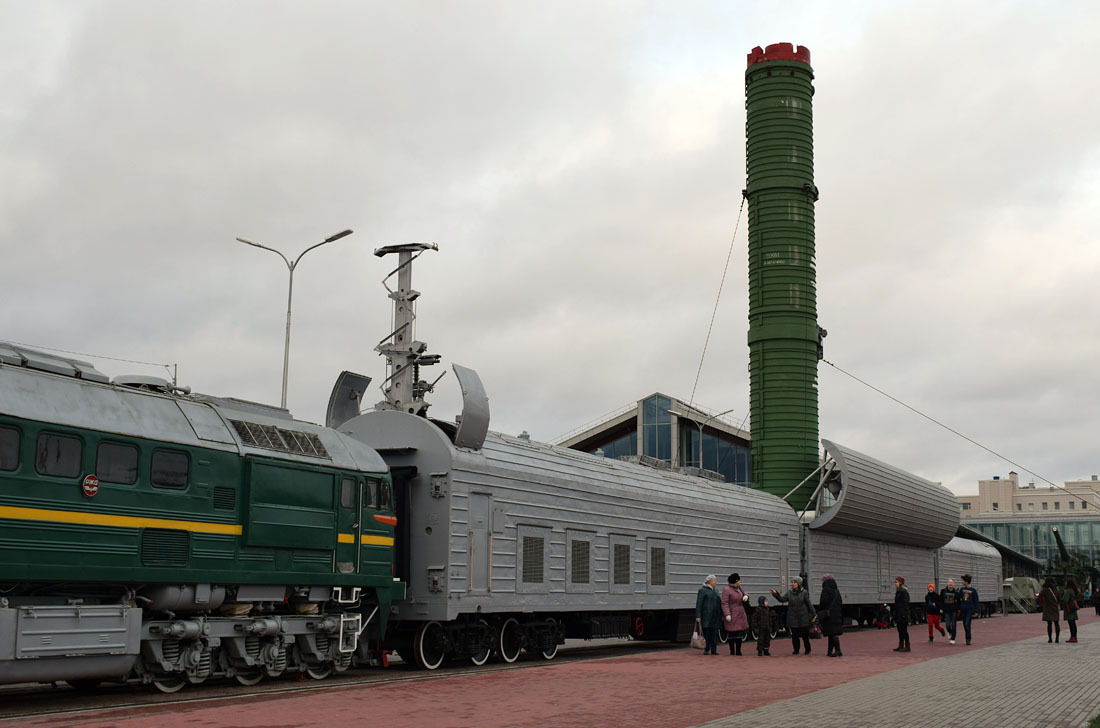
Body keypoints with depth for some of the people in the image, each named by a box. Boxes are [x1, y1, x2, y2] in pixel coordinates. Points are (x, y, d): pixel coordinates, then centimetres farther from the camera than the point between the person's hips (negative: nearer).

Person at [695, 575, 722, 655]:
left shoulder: (715, 591, 20)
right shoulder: (702, 590, -1)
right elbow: (698, 604, -7)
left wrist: (721, 616, 18)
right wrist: (698, 616, -14)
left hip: (715, 617, 6)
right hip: (706, 616, -6)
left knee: (715, 633, 2)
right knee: (706, 633, -4)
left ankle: (714, 650, 4)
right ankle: (706, 650, 2)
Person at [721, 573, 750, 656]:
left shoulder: (738, 587, 9)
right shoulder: (726, 590, -14)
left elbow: (744, 594, 24)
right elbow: (724, 603, -18)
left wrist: (746, 596, -1)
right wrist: (727, 615, -25)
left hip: (740, 614, 7)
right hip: (732, 615, -7)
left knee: (740, 633, 5)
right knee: (732, 633, -2)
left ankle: (738, 651, 12)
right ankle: (732, 651, 8)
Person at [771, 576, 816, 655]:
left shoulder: (804, 593, -2)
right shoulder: (789, 593, 6)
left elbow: (809, 604, 0)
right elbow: (782, 599, -5)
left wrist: (813, 614, -1)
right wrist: (776, 594, -21)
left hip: (803, 618, -3)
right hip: (793, 618, 3)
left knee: (805, 634, 0)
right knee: (794, 635, 3)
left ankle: (807, 649, 18)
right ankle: (796, 650, 15)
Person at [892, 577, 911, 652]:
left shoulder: (904, 591, -14)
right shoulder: (898, 591, 15)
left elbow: (906, 603, -19)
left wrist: (904, 614, -23)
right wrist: (895, 614, 21)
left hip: (902, 614, -10)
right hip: (898, 614, 10)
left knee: (904, 630, -6)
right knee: (900, 630, 12)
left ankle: (907, 646, -2)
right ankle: (901, 646, 17)